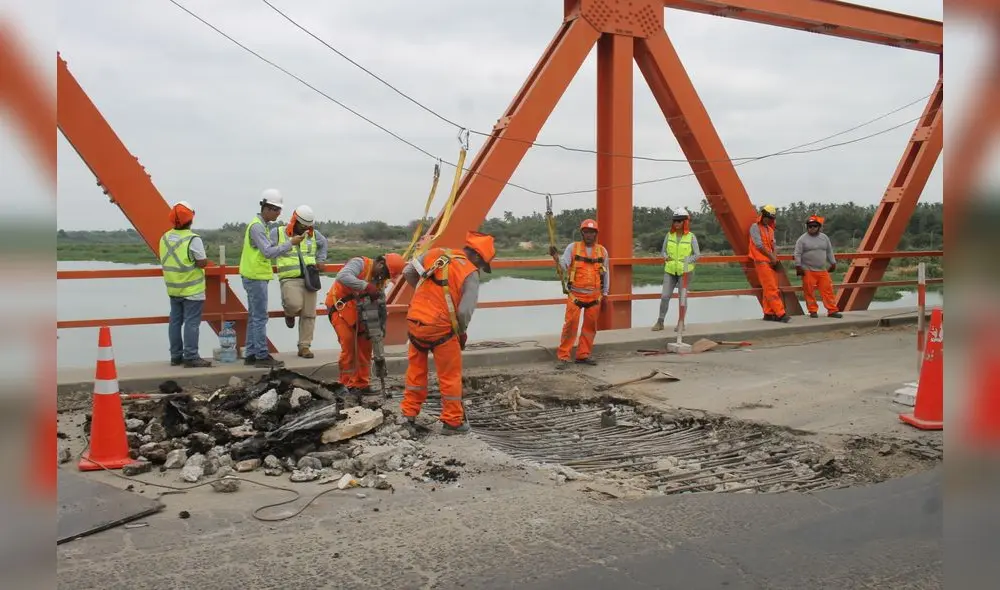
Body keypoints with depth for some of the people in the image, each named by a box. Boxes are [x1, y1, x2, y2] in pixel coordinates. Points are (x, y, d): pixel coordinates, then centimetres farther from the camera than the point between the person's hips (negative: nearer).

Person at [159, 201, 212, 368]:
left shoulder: (165, 238, 6)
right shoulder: (193, 239, -16)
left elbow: (165, 261, 12)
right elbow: (202, 263, -17)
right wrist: (205, 260, 3)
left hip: (173, 289, 7)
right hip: (192, 290, -7)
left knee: (175, 321, 12)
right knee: (191, 323, -4)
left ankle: (176, 356, 18)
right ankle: (191, 357, -3)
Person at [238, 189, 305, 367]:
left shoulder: (261, 225, 15)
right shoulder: (257, 226, -16)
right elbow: (268, 252, -23)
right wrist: (290, 243, -23)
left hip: (255, 276, 10)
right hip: (256, 277, -10)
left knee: (254, 317, 12)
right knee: (260, 318, -7)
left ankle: (251, 354, 17)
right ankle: (262, 356, -4)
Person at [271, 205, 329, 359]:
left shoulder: (313, 234, 12)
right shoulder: (278, 233, 1)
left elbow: (323, 243, 31)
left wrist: (320, 260, 23)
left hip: (309, 279, 4)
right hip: (289, 279, -4)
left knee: (308, 314, 2)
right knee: (295, 305, -28)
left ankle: (304, 346, 11)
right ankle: (289, 312, 10)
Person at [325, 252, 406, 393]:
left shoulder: (380, 280, 3)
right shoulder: (360, 263, -19)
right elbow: (342, 277, -39)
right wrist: (367, 286, -42)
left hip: (358, 311, 8)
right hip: (339, 307, -8)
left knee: (365, 345, 6)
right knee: (349, 346, -11)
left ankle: (362, 384, 16)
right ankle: (347, 385, 1)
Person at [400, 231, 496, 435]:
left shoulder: (435, 254, 5)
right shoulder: (470, 274, -9)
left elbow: (407, 272, 8)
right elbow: (464, 311, -15)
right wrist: (461, 333, 4)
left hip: (414, 322, 5)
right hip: (440, 329, -5)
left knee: (416, 371, 20)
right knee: (450, 376, 11)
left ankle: (409, 416, 28)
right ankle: (453, 422, 20)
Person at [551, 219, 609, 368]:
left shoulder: (602, 251, 7)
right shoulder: (572, 248, 0)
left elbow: (605, 273, 14)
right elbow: (563, 266, -8)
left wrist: (605, 294, 13)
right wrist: (555, 256, -27)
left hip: (594, 296, 3)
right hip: (575, 295, -3)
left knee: (590, 326, 8)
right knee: (570, 325, -7)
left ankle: (583, 355, 20)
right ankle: (563, 357, -1)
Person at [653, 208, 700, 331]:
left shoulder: (691, 237, -4)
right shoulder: (669, 235, 3)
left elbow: (697, 254, -3)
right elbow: (663, 251, 10)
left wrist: (686, 261, -17)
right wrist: (665, 257, -12)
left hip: (684, 271, -2)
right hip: (670, 270, 2)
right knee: (665, 296, -2)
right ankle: (660, 322, 7)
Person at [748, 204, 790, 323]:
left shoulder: (770, 230, 20)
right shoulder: (755, 227, -3)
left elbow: (773, 246, 16)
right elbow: (759, 245, -11)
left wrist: (775, 257, -3)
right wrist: (771, 257, -7)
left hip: (771, 262, 8)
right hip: (761, 262, -8)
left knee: (768, 290, 6)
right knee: (771, 289, -12)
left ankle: (768, 314, 9)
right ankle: (781, 314, -17)